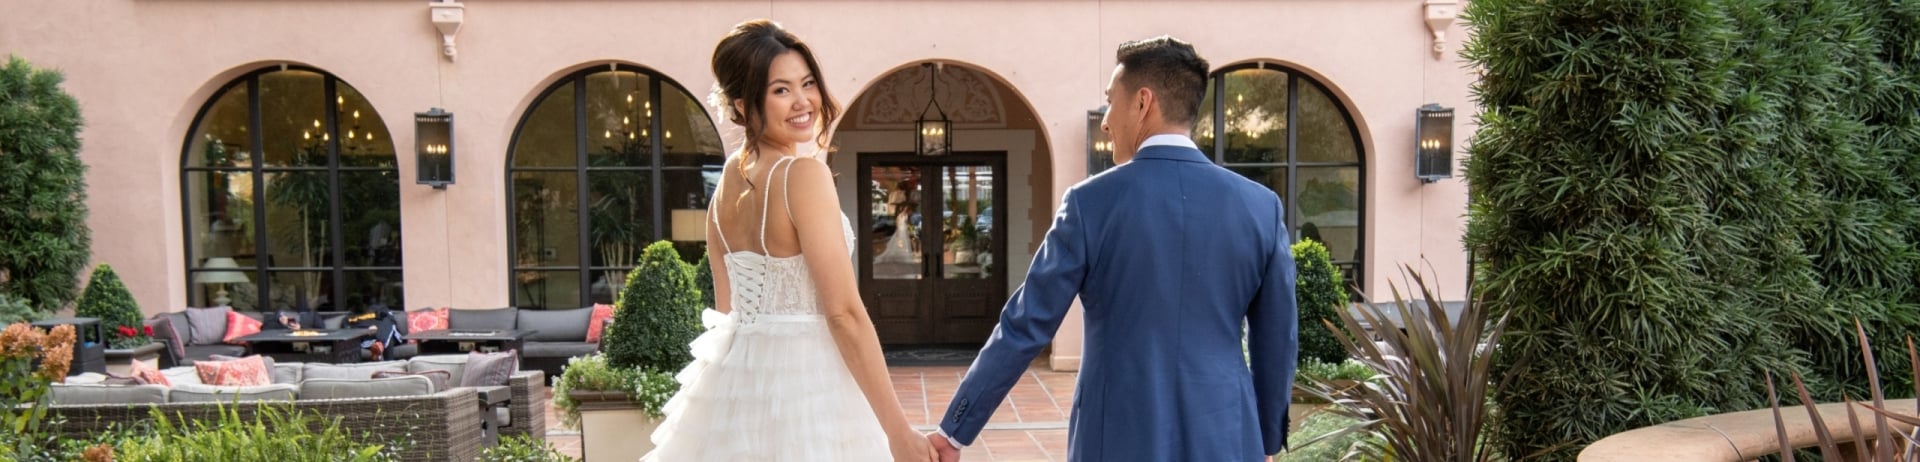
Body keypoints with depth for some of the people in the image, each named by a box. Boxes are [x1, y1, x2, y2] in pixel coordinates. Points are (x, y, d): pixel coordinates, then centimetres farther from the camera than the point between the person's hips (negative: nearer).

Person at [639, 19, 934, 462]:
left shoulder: (729, 177, 6)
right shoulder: (804, 174, -18)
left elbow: (726, 304, 12)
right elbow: (844, 313, -21)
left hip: (735, 378, 8)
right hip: (801, 385, -8)